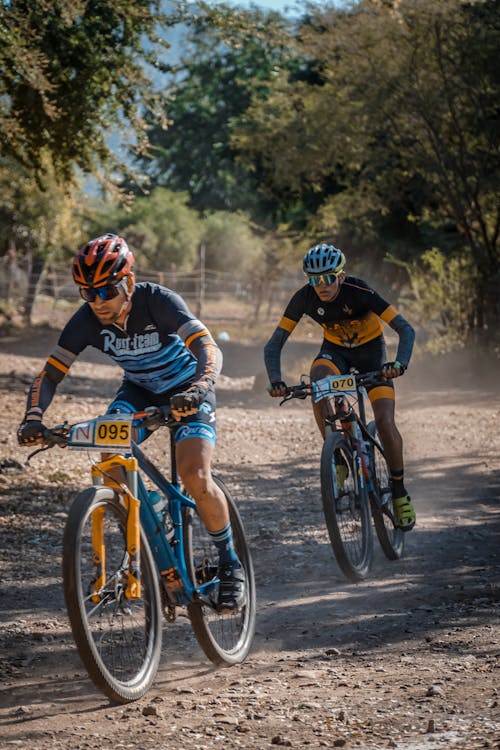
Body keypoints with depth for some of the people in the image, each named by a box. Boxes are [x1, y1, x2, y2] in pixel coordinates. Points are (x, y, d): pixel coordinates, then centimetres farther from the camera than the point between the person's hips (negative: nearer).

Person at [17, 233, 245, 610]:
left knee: (196, 477, -24)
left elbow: (210, 350, -41)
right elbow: (50, 374, -15)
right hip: (139, 391, 4)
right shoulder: (87, 319, -18)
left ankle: (230, 564, -1)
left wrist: (196, 391, -61)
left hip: (186, 393, -4)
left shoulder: (159, 301, -30)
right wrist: (33, 418, -34)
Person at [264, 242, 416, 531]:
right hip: (335, 349, 2)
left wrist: (400, 363, -51)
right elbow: (274, 344, -19)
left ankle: (400, 490, 3)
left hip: (371, 347, -2)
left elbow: (405, 329, -33)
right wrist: (276, 381, -36)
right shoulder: (304, 298, -23)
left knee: (385, 421, -17)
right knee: (317, 380, -34)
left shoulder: (359, 291, -32)